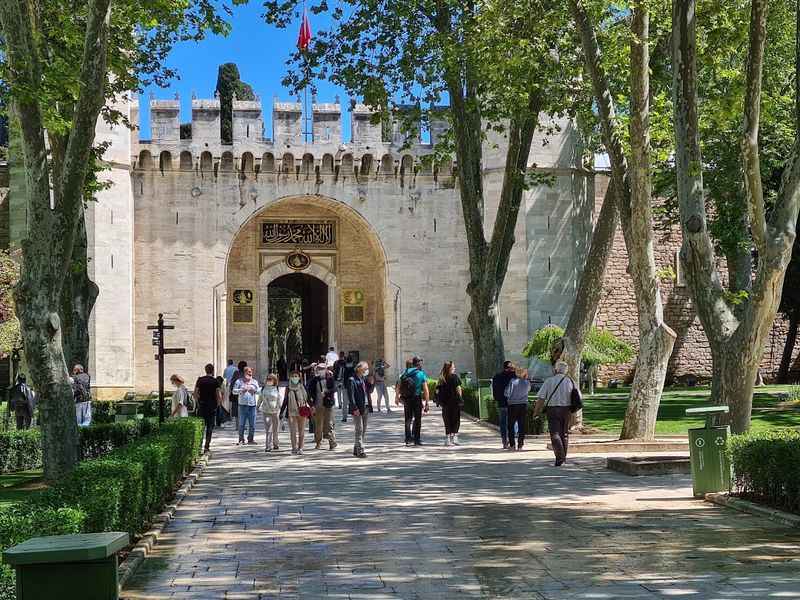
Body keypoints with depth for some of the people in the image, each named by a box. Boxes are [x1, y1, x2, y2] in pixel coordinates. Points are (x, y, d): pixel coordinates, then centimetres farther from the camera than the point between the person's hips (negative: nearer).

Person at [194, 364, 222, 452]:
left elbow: (195, 393, 2)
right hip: (212, 405, -2)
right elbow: (219, 395, -11)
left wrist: (198, 403, 11)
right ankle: (207, 445, 0)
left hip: (202, 405, 2)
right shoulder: (215, 381, -5)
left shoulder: (200, 380, 3)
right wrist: (218, 403, 4)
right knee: (210, 425, 4)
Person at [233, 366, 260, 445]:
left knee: (252, 424, 1)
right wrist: (242, 390, -12)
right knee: (241, 424, -3)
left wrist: (254, 389, -9)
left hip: (252, 405, 3)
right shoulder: (239, 381, 7)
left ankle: (251, 439, 11)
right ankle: (241, 439, 4)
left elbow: (258, 391, 9)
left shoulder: (254, 381, 15)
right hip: (243, 405, -2)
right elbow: (234, 391, 1)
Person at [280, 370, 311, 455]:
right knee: (293, 431, -2)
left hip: (302, 412, 0)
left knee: (301, 431, 1)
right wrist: (282, 412, 8)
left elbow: (307, 398, 9)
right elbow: (285, 401, 10)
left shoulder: (303, 387, 5)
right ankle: (294, 448, 4)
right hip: (291, 412, 0)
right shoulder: (288, 389, 5)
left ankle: (300, 448, 7)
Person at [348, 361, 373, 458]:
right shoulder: (352, 380, -9)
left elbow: (369, 391, 19)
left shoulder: (364, 378, 14)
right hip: (358, 408, -8)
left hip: (366, 407, 8)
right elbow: (351, 395, -14)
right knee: (358, 429, -7)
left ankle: (357, 449, 19)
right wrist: (355, 408, -19)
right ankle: (359, 450, -5)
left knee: (363, 429, 11)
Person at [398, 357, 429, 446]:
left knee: (408, 419, 14)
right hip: (416, 398, -3)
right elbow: (426, 390, -12)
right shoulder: (421, 374, -8)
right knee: (417, 419, 9)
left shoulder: (406, 372, 2)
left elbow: (398, 386, 4)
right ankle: (417, 439, 10)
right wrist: (427, 403, -7)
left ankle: (408, 438, 12)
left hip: (406, 398, 3)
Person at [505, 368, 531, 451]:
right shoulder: (527, 383, -2)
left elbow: (507, 393, -10)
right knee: (522, 426, 6)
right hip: (523, 405, 2)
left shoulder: (513, 381, -10)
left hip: (512, 405, -2)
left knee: (511, 426, 8)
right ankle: (520, 445, 3)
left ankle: (512, 445, 6)